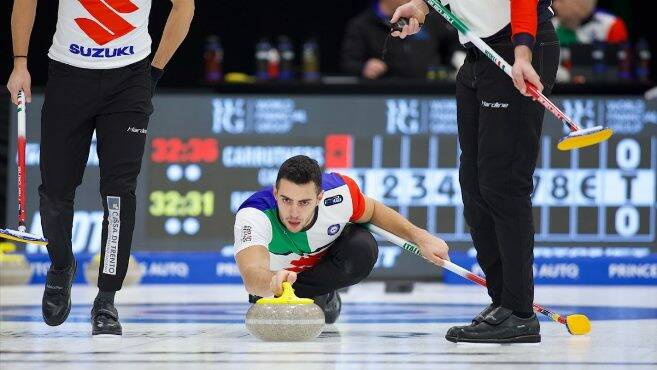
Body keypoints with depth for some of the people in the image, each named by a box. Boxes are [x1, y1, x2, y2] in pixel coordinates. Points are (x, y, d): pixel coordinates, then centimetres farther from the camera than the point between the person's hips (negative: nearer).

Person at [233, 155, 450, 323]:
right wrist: (274, 280, -82)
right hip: (270, 275, 1)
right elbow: (252, 276, -59)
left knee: (363, 247, -29)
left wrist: (420, 237, -15)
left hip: (326, 261, -1)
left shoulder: (339, 193, -32)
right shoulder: (253, 215, -42)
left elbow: (373, 211, -7)